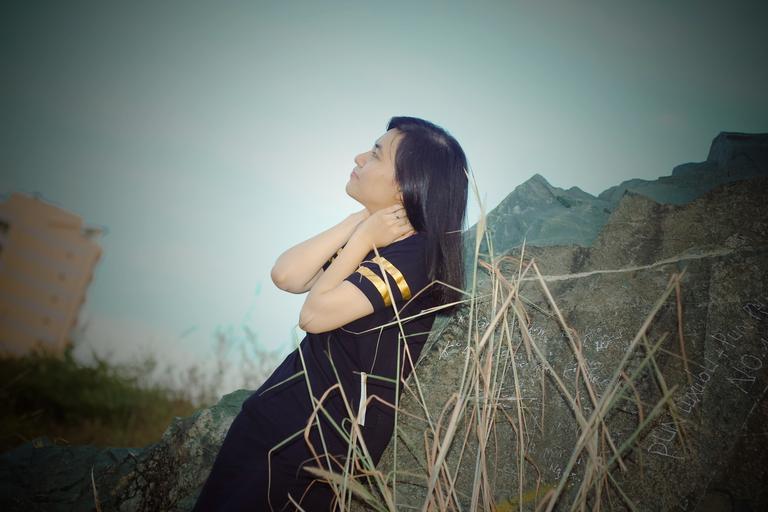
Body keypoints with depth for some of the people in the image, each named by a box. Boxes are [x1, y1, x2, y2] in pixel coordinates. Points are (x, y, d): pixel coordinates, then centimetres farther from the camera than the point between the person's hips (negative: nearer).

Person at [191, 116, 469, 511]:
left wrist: (362, 238, -16)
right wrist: (355, 224, -11)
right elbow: (285, 276, -4)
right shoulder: (375, 233, 5)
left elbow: (314, 313, -25)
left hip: (329, 430, -8)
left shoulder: (412, 255, -22)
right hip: (292, 400, 8)